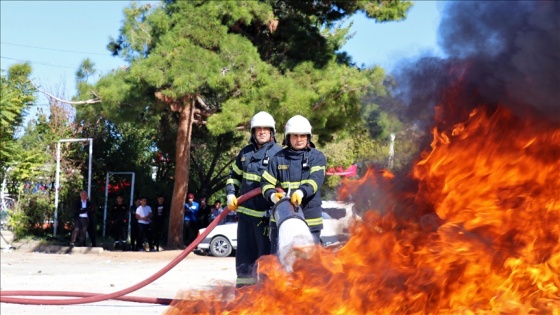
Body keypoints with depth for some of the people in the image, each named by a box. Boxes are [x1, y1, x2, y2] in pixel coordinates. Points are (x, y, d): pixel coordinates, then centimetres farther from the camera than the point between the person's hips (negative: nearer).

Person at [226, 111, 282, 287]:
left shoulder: (278, 153, -3)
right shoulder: (245, 153, 13)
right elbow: (234, 176, 23)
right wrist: (231, 195, 7)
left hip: (266, 213, -5)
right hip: (245, 210, 5)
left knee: (267, 252, -3)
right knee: (244, 253, 11)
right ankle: (243, 288, 21)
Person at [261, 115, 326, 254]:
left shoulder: (317, 157, 5)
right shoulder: (278, 158, 10)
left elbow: (316, 179, -12)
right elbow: (266, 183, 7)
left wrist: (301, 192, -32)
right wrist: (272, 195, -16)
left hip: (310, 221, -1)